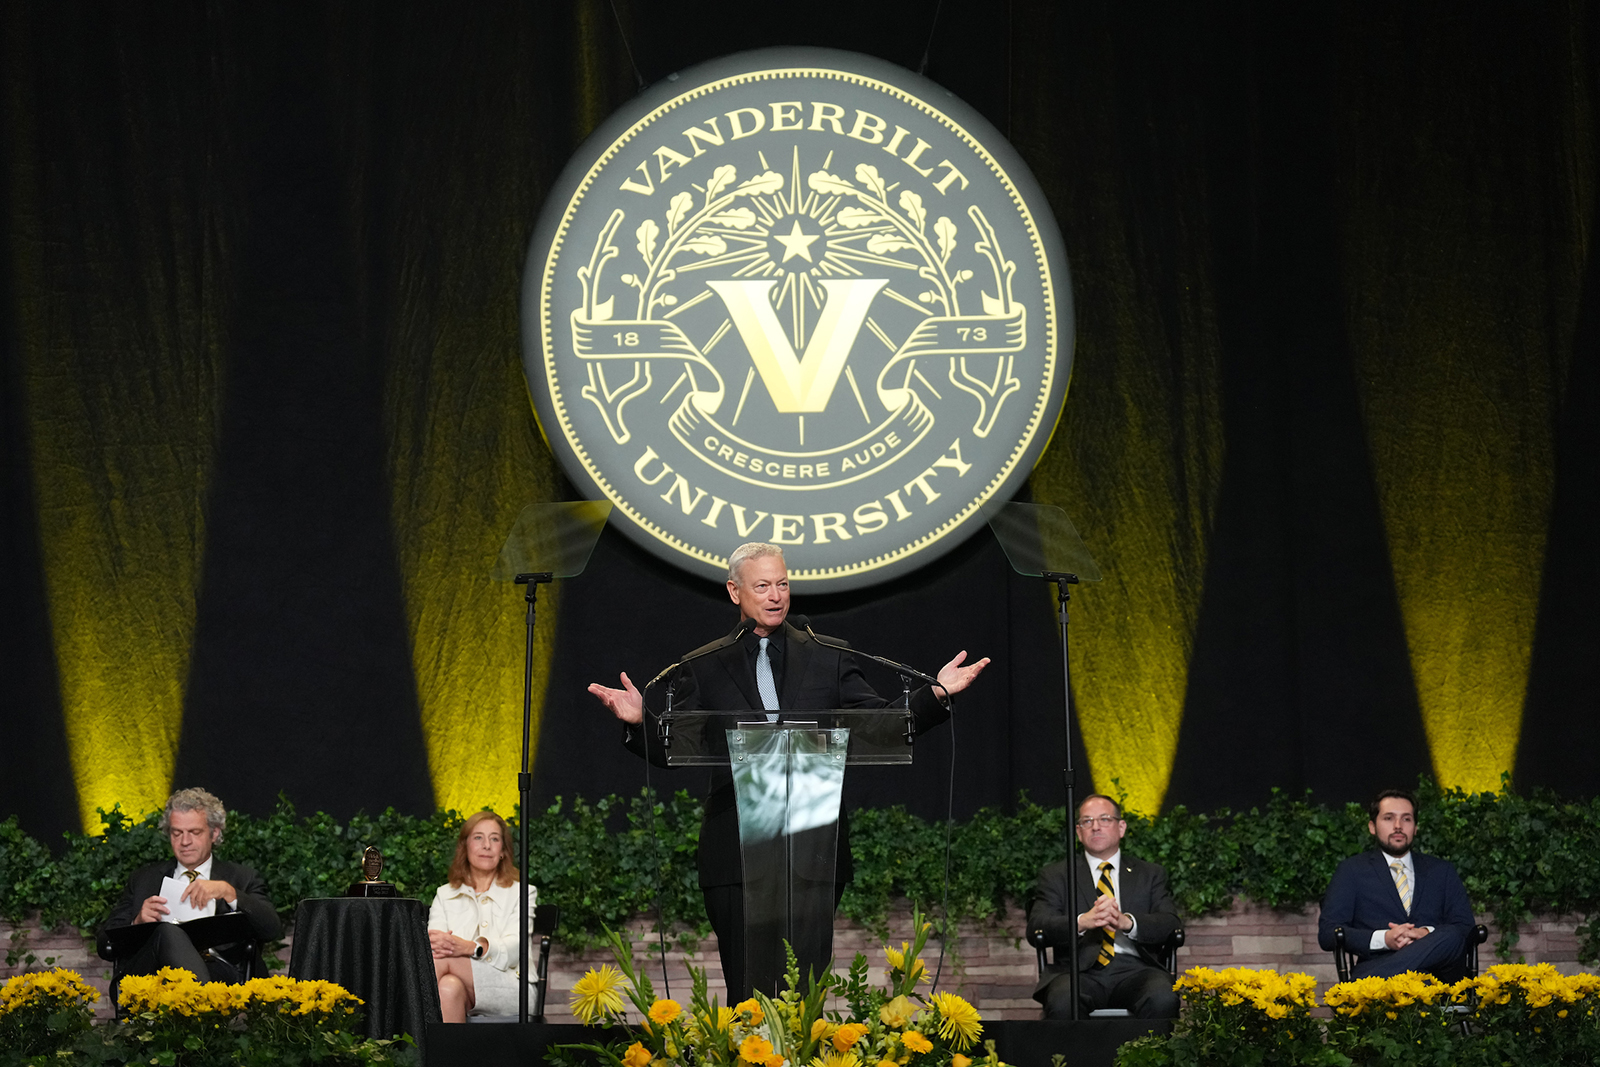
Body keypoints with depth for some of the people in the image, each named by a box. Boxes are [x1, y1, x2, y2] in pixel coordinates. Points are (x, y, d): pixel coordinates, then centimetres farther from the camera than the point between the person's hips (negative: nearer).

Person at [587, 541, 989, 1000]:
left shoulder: (829, 658, 12)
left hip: (813, 853, 0)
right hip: (737, 853, 0)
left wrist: (936, 694, -9)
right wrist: (639, 721, -18)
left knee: (805, 990, -3)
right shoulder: (704, 668, 10)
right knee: (748, 989, 1)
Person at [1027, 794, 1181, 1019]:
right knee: (1062, 1002, -37)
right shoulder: (1055, 876, 20)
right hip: (1080, 971, -1)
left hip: (1134, 969, 1)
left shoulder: (1150, 874, 22)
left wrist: (1127, 922, -16)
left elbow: (1170, 924, 6)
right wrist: (1082, 922, -18)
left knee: (1162, 1000, -34)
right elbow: (1037, 925, 3)